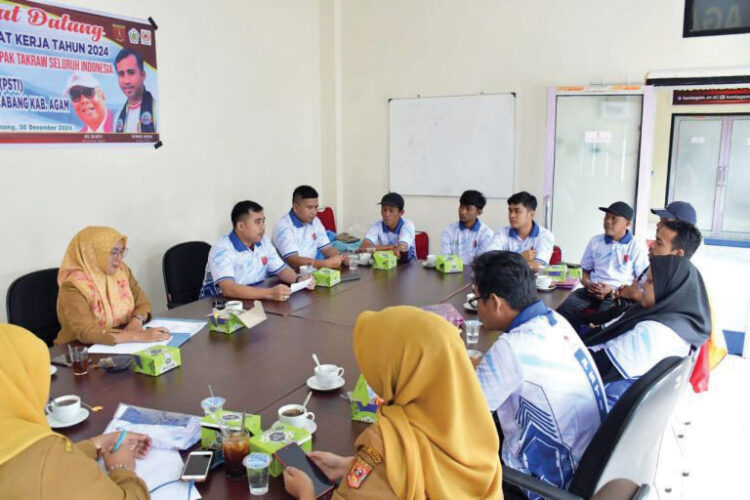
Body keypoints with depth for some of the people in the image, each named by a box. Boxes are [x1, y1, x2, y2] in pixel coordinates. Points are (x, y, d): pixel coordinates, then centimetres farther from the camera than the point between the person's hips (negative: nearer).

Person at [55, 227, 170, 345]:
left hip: (121, 345, 5)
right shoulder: (74, 287, -17)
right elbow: (86, 333, -28)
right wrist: (137, 336, -35)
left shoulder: (122, 271, 1)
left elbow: (143, 303, 6)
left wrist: (137, 320, -16)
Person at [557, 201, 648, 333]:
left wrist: (613, 290, -9)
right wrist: (589, 285, -1)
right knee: (564, 308, -28)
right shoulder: (595, 241, 19)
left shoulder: (638, 247, 6)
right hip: (592, 291, 3)